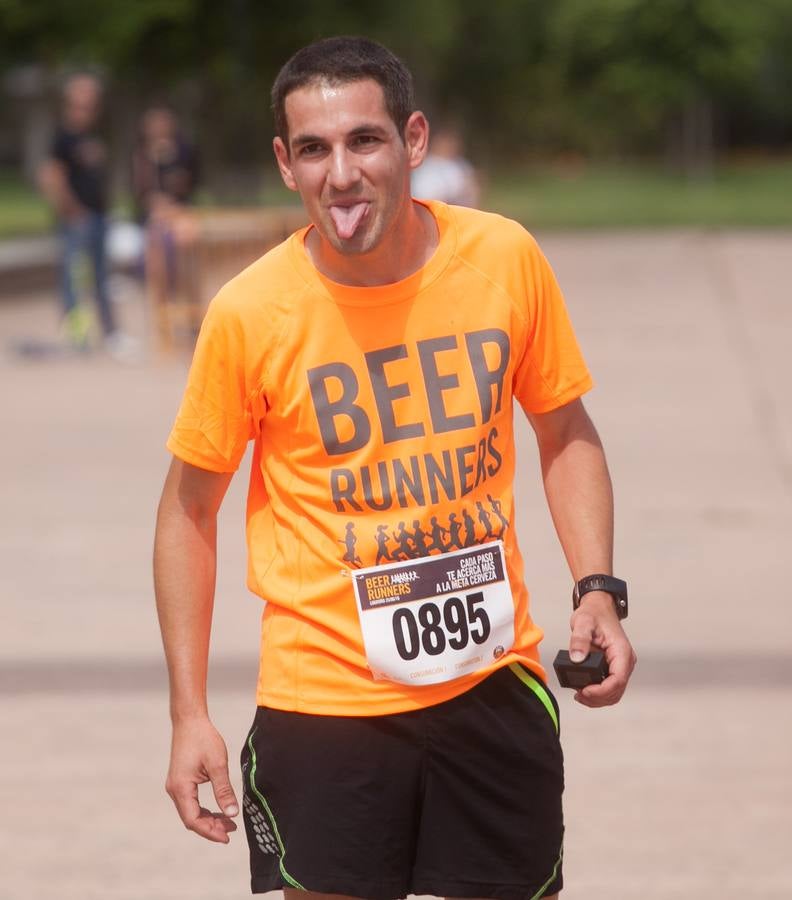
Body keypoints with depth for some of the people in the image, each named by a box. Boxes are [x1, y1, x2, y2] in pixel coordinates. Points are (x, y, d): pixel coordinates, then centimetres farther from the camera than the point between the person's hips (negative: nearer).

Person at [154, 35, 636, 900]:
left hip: (493, 683, 2)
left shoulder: (507, 259, -6)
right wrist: (189, 715, -4)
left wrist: (597, 590, -4)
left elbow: (566, 434, 10)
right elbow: (189, 508, 0)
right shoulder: (247, 314, -12)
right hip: (323, 698, -2)